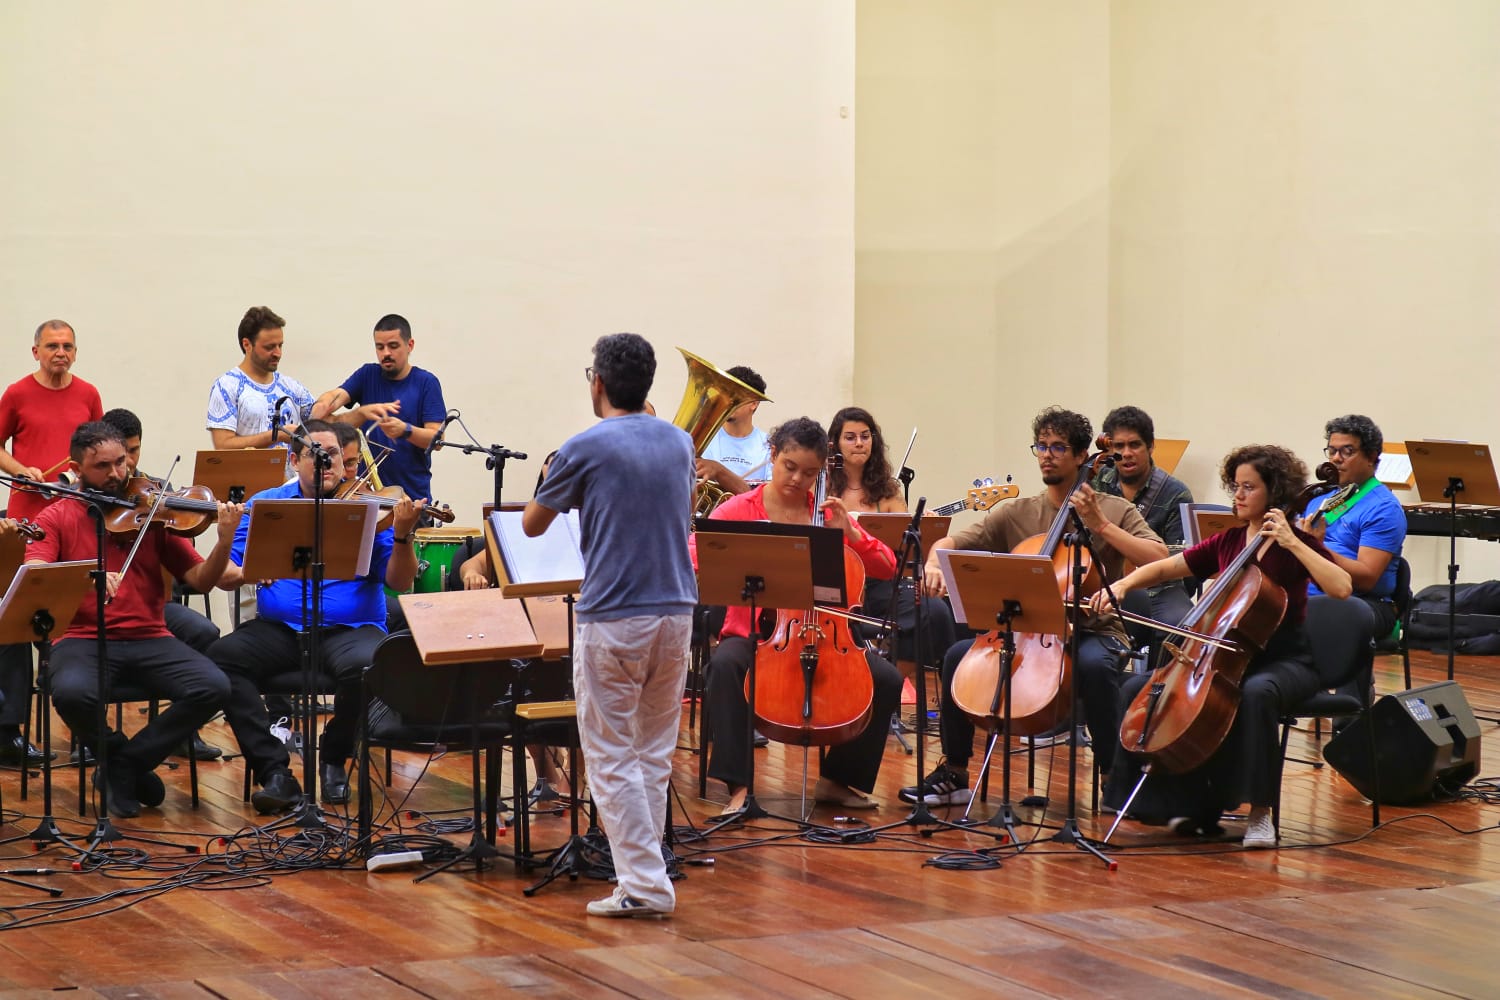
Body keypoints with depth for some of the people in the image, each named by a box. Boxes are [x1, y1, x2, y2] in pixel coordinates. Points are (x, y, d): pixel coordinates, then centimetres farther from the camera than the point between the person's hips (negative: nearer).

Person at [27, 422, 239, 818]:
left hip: (149, 639, 2)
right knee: (72, 692, -36)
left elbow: (200, 579, 5)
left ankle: (125, 767, -6)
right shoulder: (57, 518, 6)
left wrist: (225, 541, -15)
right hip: (83, 640, -2)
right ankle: (132, 766, -4)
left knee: (213, 687, -24)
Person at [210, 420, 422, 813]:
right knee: (220, 657, -26)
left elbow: (399, 581, -4)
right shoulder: (265, 505, 10)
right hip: (280, 629, 2)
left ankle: (333, 760, -4)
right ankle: (274, 770, -21)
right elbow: (225, 574, 5)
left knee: (363, 665, -35)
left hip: (349, 629, -2)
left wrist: (402, 534, -22)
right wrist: (242, 572, -19)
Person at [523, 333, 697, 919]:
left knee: (612, 758, 0)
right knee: (654, 753, 14)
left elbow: (532, 525, 3)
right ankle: (642, 865, 18)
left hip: (613, 618, -6)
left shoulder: (586, 448, -9)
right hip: (676, 612, 6)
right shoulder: (679, 443, 9)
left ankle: (643, 883, -4)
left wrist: (552, 486, 20)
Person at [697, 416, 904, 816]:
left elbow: (886, 568, 7)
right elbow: (693, 554, -13)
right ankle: (738, 786, -31)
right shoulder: (740, 510, 1)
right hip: (753, 633, -3)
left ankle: (838, 779, 1)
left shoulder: (828, 514, 9)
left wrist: (848, 531, -9)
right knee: (725, 666, -37)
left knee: (887, 679, -18)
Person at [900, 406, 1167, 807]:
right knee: (960, 653, -20)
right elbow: (950, 543, 6)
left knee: (1093, 664, -38)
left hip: (1095, 631, -3)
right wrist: (935, 565, -18)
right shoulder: (1017, 514, 11)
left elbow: (1158, 559, -10)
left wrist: (1100, 525, -14)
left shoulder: (1114, 511, 4)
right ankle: (953, 774, -6)